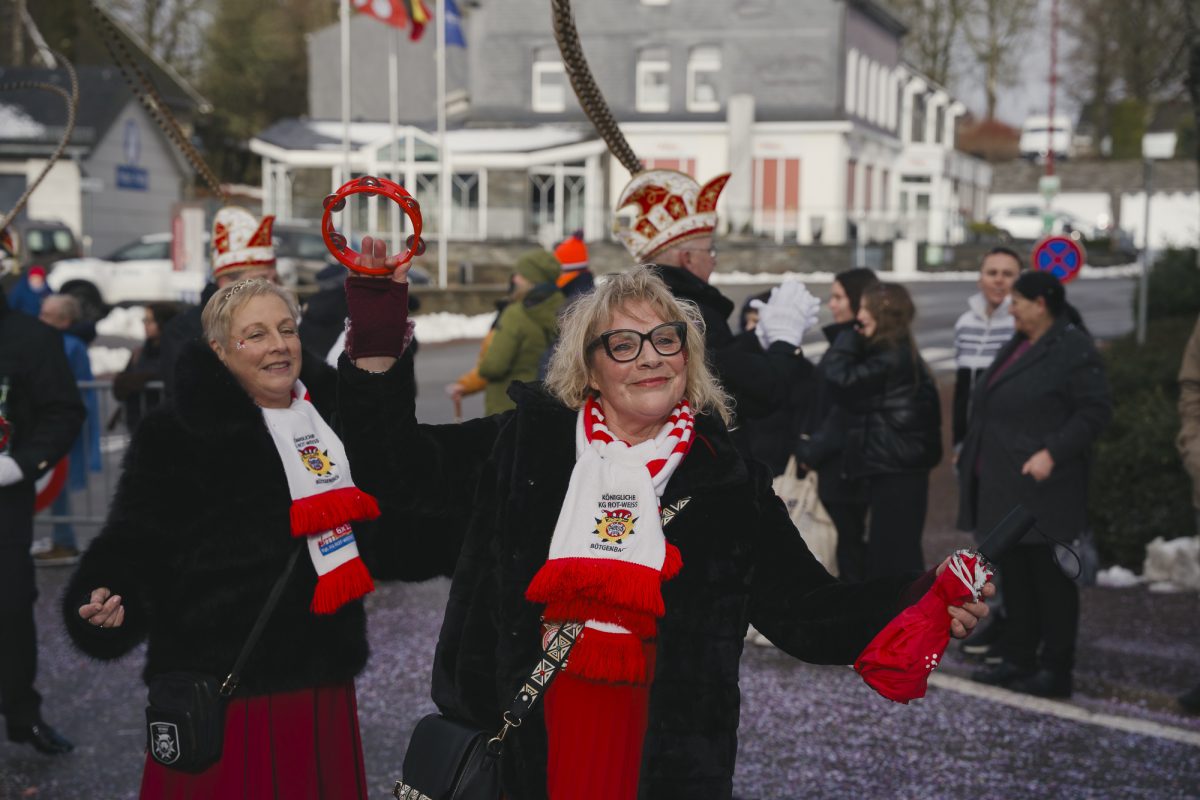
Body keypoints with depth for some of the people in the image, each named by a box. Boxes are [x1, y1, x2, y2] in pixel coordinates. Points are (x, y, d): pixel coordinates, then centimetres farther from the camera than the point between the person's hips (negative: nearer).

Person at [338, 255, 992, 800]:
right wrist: (380, 363, -3)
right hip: (532, 736, 1)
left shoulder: (726, 481, 1)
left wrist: (921, 604, -14)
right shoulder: (527, 445, 3)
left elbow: (810, 613, 0)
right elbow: (410, 474, 9)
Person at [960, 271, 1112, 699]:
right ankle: (1017, 659, 22)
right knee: (1013, 576, 13)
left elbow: (1095, 410, -15)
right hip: (1003, 488, 9)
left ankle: (1055, 670, 7)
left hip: (1043, 491, -9)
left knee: (1050, 579, -1)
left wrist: (1053, 453, -22)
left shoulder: (1074, 349, -11)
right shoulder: (1017, 346, 16)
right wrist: (969, 452, 15)